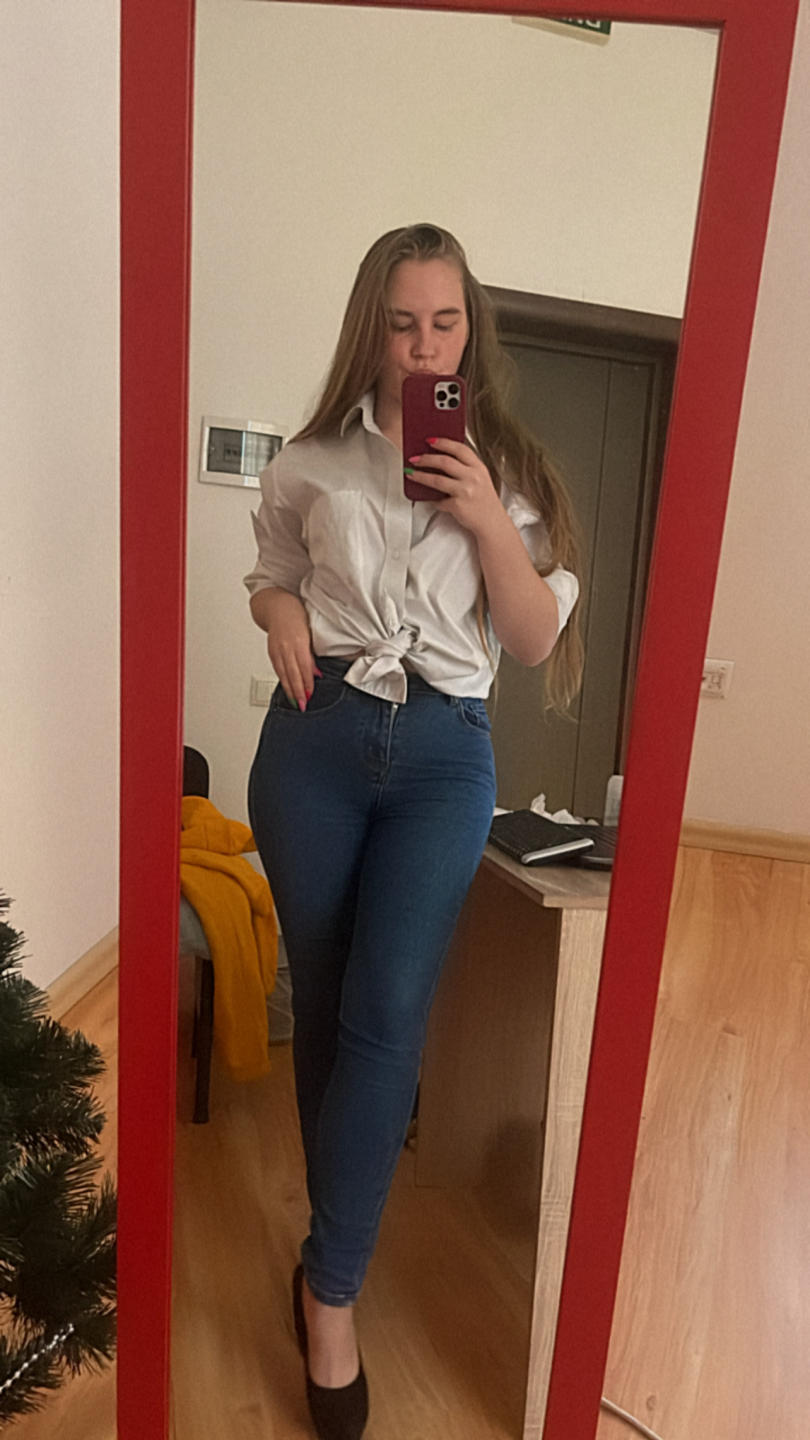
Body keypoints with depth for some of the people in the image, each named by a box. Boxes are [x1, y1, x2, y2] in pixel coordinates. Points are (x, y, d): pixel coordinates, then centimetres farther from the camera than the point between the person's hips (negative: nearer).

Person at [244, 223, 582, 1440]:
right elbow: (269, 569, 22)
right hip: (317, 740, 2)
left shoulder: (506, 471, 8)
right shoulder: (312, 462, 9)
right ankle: (342, 1236, 32)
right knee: (324, 1007, 9)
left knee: (386, 1015, -11)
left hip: (444, 755, -1)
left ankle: (330, 1289, 8)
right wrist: (282, 614, -1)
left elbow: (539, 640, 3)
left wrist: (490, 520, -11)